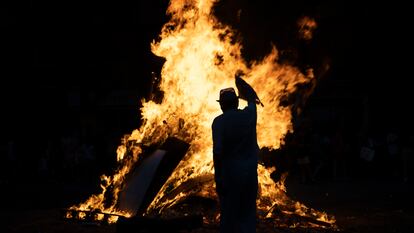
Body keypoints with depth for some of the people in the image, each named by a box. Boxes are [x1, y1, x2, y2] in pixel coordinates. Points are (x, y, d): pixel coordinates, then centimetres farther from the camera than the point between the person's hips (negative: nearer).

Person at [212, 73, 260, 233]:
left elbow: (217, 151, -17)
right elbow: (252, 100, 27)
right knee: (247, 214, 9)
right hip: (250, 172, 3)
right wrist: (242, 84, 44)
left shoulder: (219, 122, -8)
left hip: (229, 172, -3)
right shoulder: (248, 115, 3)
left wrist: (217, 178, -10)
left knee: (229, 214, 5)